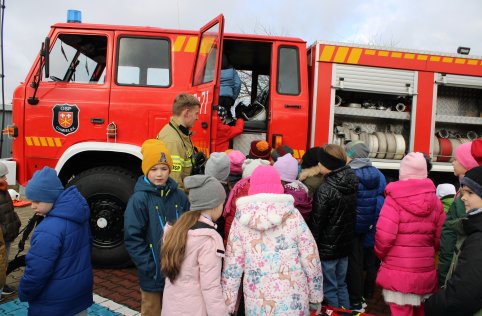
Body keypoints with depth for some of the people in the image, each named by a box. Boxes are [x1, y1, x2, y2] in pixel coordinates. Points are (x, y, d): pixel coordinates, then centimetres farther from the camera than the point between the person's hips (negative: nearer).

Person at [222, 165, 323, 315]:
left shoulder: (241, 218, -5)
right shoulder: (292, 215, -9)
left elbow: (232, 264, -3)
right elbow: (310, 258, -5)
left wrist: (227, 304, 6)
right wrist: (316, 295, 8)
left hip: (257, 303, 1)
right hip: (293, 302, 0)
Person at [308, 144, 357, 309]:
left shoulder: (325, 189, -21)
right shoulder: (351, 184, 1)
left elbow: (317, 222, -17)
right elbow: (351, 215, 10)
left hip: (327, 247, -7)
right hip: (345, 244, 7)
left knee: (329, 289, 7)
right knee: (341, 285, 21)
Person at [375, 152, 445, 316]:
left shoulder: (395, 198, -13)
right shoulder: (435, 201, 0)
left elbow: (384, 235, -16)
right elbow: (440, 238, 2)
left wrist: (380, 254, 4)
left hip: (398, 271, -4)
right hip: (426, 271, 5)